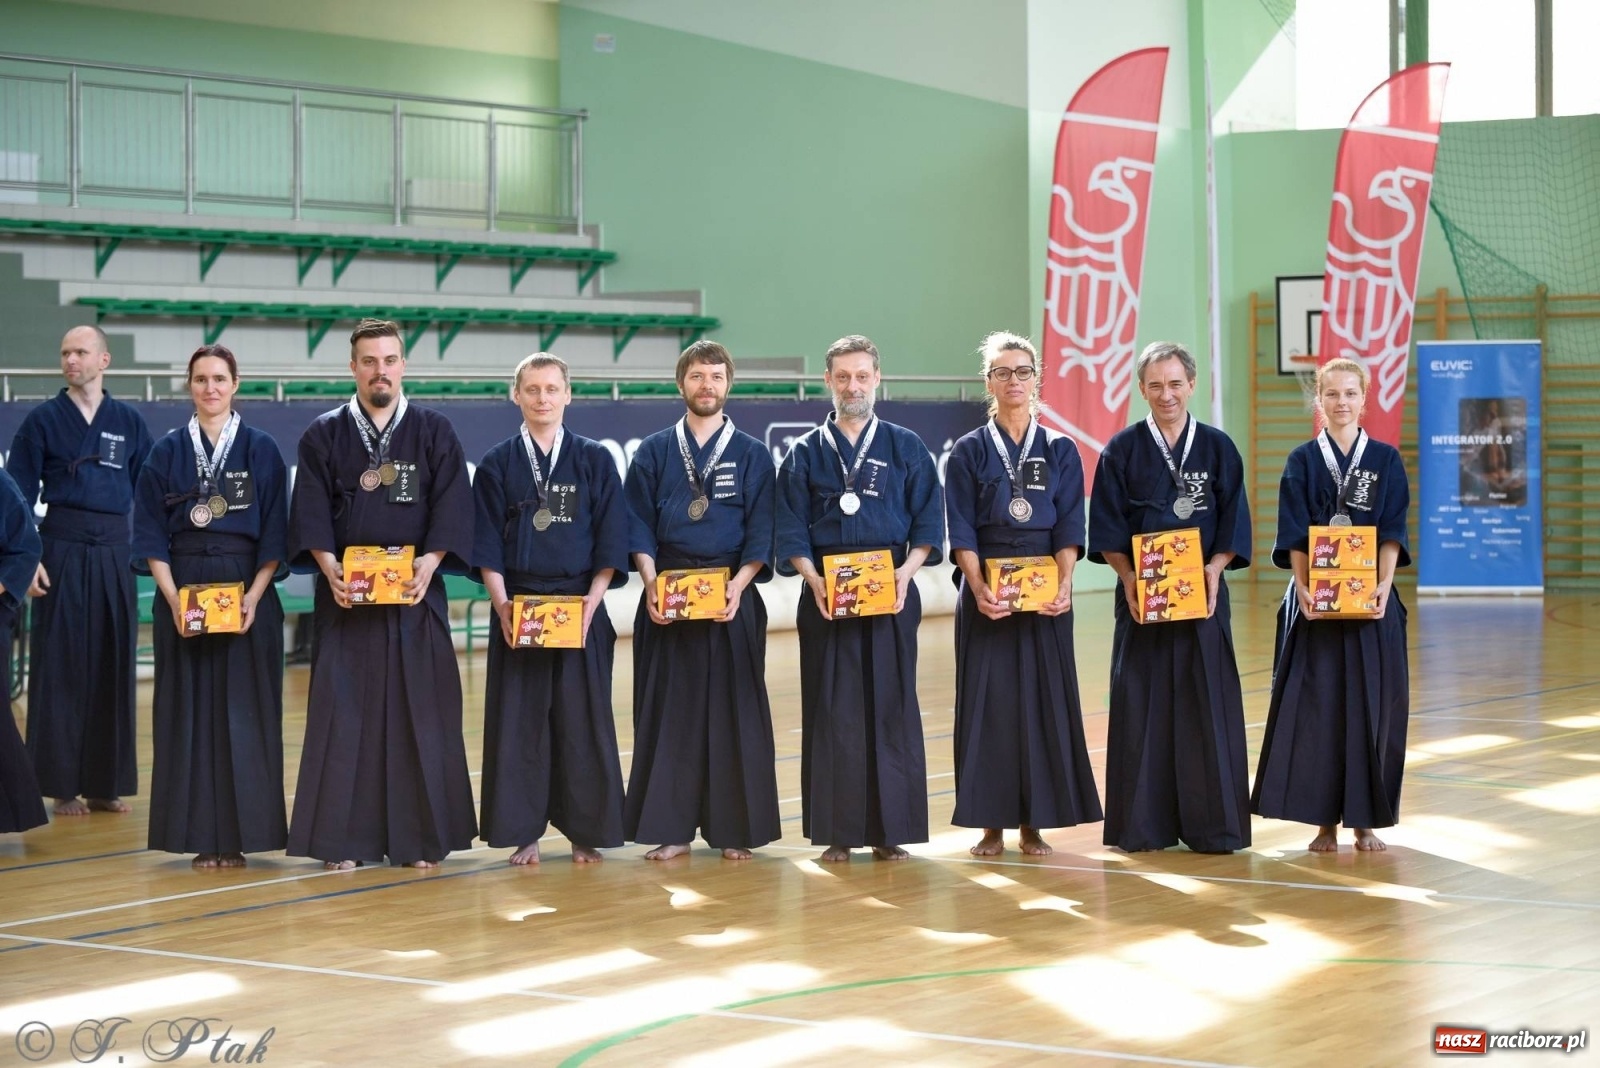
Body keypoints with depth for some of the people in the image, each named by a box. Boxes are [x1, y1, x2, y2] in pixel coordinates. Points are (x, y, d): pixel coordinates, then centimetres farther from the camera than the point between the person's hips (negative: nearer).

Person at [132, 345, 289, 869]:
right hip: (182, 593, 1)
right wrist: (172, 597, -10)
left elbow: (274, 535, 1)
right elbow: (151, 536, 3)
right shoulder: (167, 452, 6)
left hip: (248, 593, -1)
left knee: (243, 711, -1)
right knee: (189, 712, 1)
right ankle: (200, 836, 6)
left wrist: (254, 595, -12)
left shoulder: (262, 450, 3)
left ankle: (239, 835, 5)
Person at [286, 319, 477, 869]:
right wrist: (329, 567, -17)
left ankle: (419, 839, 7)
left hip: (416, 596, 0)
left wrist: (429, 562, -17)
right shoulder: (324, 435, 7)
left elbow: (451, 508, -2)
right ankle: (344, 839, 4)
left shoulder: (435, 433, 7)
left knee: (420, 715, 1)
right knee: (344, 715, -1)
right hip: (346, 596, 0)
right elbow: (311, 513, -1)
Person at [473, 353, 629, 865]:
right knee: (519, 721, 1)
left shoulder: (595, 461, 5)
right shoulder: (497, 465, 5)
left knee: (582, 720, 1)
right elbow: (486, 546, 2)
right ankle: (524, 833, 9)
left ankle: (584, 832, 11)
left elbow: (610, 540, 1)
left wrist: (593, 599, -11)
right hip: (517, 608, 0)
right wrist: (501, 602, -12)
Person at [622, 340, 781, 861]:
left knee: (733, 714, 2)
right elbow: (639, 526, 3)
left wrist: (738, 585, -15)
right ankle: (672, 829, 8)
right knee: (668, 713, 1)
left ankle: (735, 829, 9)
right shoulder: (654, 452, 7)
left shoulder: (753, 455, 5)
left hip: (732, 599, -1)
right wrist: (651, 584, -12)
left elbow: (761, 534, 0)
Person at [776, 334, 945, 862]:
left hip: (891, 598, 0)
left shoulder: (906, 448, 8)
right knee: (832, 714, 0)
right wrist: (814, 579, -14)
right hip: (825, 597, 0)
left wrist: (906, 571, -13)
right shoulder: (805, 453, 8)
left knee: (891, 710, 0)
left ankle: (889, 829, 7)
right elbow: (791, 531, 3)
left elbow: (928, 523, 4)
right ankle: (837, 831, 6)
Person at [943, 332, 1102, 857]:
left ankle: (1034, 823, 8)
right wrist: (978, 586, -18)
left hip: (1045, 594, 1)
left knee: (1045, 701, 1)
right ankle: (991, 824, 6)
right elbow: (961, 531, -2)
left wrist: (1064, 583, -16)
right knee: (987, 702, 0)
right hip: (986, 593, -1)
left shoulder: (1061, 451, 7)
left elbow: (1069, 527, 0)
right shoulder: (969, 452, 4)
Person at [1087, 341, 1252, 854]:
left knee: (1206, 708, 0)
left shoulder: (1217, 448, 6)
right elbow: (1106, 531, 1)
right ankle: (1142, 826, 6)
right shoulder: (1122, 450, 3)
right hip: (1140, 598, 0)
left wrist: (1214, 569, -13)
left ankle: (1210, 825, 6)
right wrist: (1129, 578, -14)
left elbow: (1233, 524, 4)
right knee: (1141, 708, 0)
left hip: (1203, 595, 1)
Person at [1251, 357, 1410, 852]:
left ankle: (1364, 820, 11)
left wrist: (1385, 583, -15)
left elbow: (1392, 532, 0)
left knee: (1371, 707, 2)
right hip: (1315, 601, -1)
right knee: (1315, 706, -2)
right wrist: (1303, 588, -16)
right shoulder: (1303, 462, 4)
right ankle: (1324, 821, 4)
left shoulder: (1386, 461, 6)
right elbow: (1294, 536, -2)